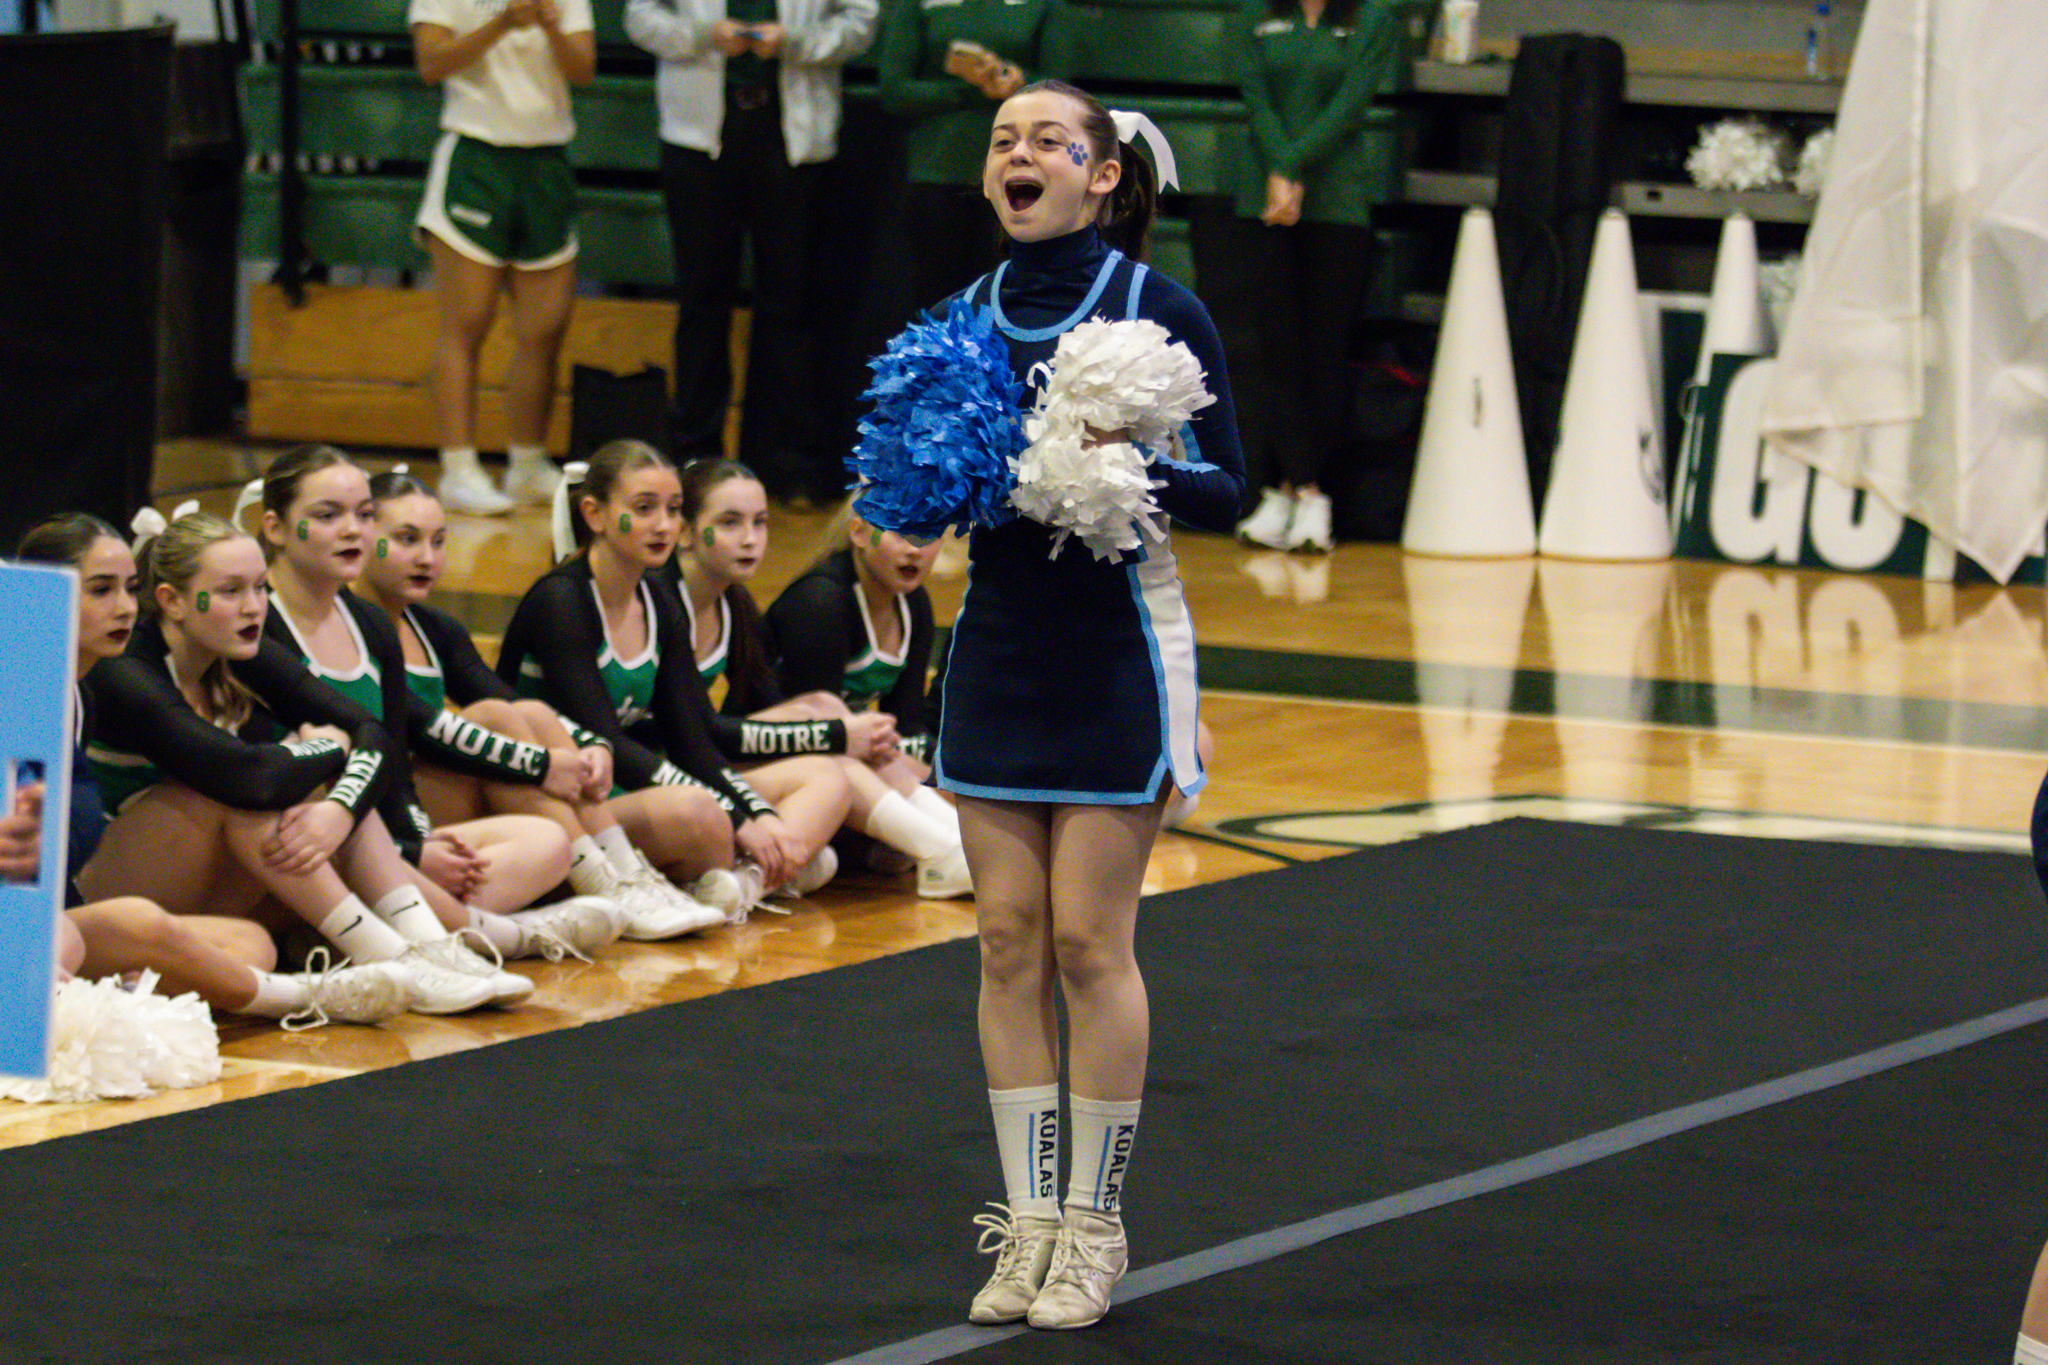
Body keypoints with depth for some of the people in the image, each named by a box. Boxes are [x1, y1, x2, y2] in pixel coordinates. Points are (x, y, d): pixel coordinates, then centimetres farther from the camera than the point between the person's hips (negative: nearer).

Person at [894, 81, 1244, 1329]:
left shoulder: (1159, 310, -9)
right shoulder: (970, 313, 5)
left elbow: (1226, 489, -8)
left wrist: (1130, 470, -26)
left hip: (1117, 652, -5)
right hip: (997, 646, 5)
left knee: (1090, 940, -3)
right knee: (1008, 939, 5)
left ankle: (1095, 1225, 8)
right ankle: (1029, 1222, 12)